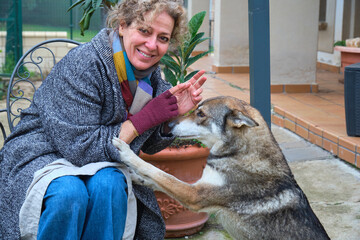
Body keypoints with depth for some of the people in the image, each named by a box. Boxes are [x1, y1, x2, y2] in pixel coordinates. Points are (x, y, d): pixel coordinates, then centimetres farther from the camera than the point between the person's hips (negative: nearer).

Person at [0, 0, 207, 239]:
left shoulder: (150, 73, -2)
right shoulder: (82, 65, -23)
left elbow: (149, 145, 6)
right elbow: (81, 148, -25)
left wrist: (172, 113, -14)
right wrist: (145, 118, -25)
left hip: (100, 163, 5)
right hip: (43, 155, -5)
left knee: (109, 185, -30)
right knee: (68, 194, -36)